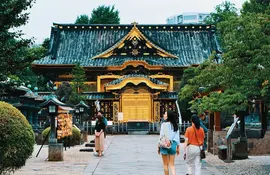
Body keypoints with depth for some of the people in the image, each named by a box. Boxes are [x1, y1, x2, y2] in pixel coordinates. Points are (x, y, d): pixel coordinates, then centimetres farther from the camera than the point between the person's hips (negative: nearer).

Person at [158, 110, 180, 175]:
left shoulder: (164, 124, -11)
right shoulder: (175, 125, 4)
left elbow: (161, 136, -10)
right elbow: (177, 137, 8)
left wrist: (158, 146, -2)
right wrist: (177, 147, 17)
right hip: (173, 145, 4)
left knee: (165, 164, 9)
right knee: (172, 164, 7)